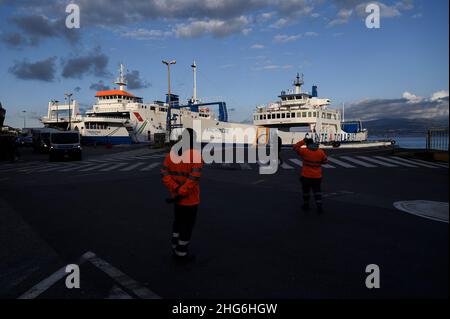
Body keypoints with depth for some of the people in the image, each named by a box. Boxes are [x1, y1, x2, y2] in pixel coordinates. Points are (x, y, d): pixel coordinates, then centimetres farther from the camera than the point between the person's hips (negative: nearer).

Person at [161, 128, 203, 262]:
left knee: (178, 220, 24)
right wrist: (180, 195, -25)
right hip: (190, 198, -6)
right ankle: (182, 253, 20)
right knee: (187, 225, 9)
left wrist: (176, 190, -16)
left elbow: (164, 173, -9)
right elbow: (193, 178, -29)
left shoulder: (172, 152, -2)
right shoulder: (196, 155, -20)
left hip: (176, 195, 6)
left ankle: (176, 248, 33)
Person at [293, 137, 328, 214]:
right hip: (317, 177, 2)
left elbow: (295, 147, 0)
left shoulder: (304, 151, -13)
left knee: (306, 191, 15)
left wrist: (303, 141, 5)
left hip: (306, 176, -2)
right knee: (317, 192, 10)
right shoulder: (321, 152, -3)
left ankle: (306, 205, 28)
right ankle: (319, 207, 1)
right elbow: (325, 161, 8)